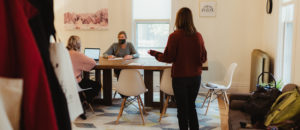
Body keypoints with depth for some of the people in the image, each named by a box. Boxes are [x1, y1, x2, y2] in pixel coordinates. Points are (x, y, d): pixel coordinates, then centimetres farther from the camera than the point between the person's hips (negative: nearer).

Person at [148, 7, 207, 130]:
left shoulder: (174, 36, -14)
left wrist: (154, 53, 6)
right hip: (195, 76, 4)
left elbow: (168, 58, -11)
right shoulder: (198, 36, -3)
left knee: (182, 109, 8)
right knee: (191, 106, 20)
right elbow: (203, 58, 3)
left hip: (180, 77, -4)